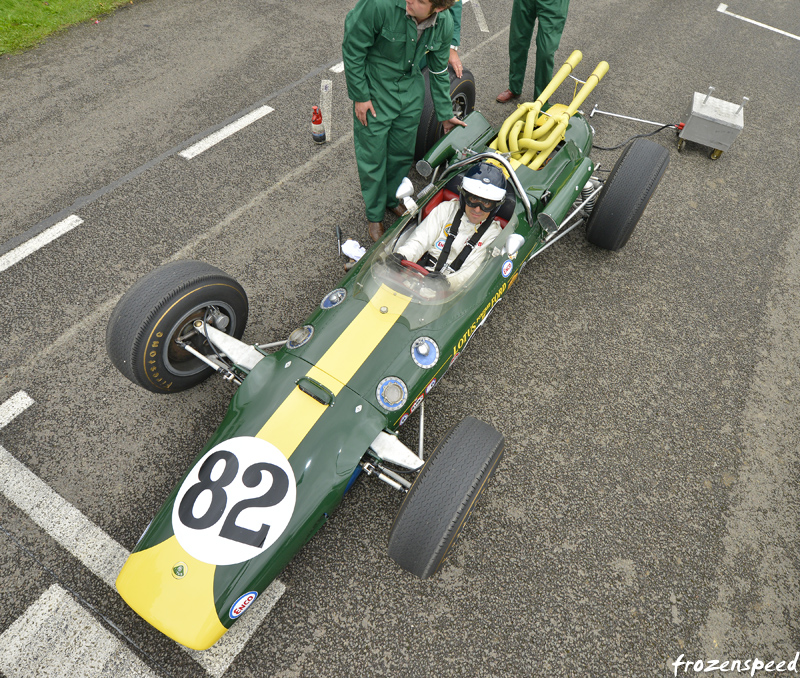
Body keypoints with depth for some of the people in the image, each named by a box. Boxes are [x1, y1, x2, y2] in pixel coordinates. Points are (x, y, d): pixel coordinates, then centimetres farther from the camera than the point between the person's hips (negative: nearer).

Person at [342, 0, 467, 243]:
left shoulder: (444, 24, -14)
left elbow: (439, 70, 3)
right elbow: (352, 48, -17)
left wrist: (445, 113, 10)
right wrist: (360, 96, -14)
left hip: (411, 88, 4)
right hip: (374, 89, -4)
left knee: (403, 152, 15)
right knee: (372, 155, 4)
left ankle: (393, 199, 43)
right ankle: (375, 216, 26)